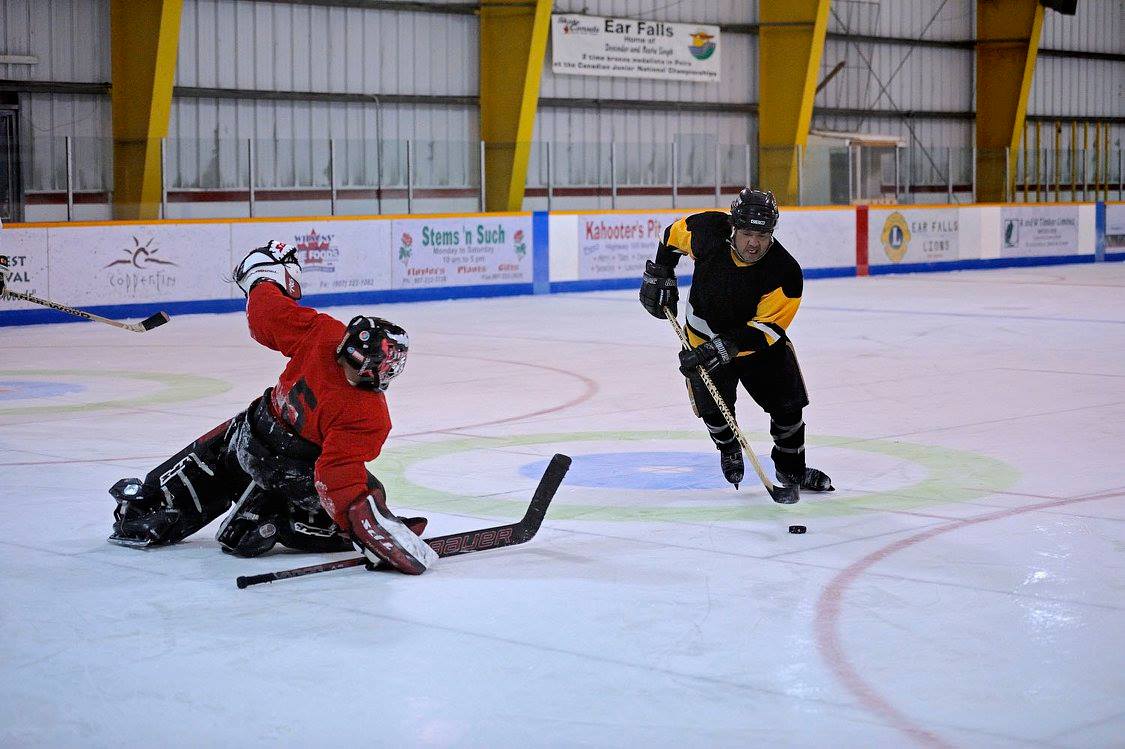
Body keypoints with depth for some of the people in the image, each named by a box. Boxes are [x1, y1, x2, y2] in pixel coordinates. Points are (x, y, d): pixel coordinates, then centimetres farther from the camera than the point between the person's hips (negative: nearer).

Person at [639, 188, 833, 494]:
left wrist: (724, 348, -39)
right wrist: (660, 274, -3)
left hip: (761, 339, 0)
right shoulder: (710, 231, -25)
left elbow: (767, 328, -29)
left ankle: (792, 469, 25)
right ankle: (729, 450, 23)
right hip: (705, 335, 0)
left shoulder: (785, 273, -30)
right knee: (714, 408, -11)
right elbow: (675, 234, -2)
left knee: (787, 404, 0)